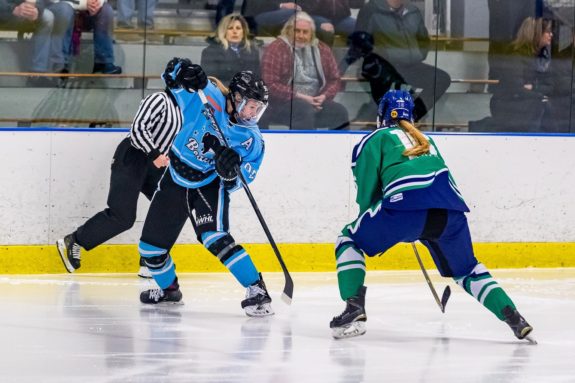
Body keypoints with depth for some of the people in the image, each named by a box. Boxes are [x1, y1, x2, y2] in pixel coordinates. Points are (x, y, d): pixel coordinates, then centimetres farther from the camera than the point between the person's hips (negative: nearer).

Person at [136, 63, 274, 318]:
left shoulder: (252, 141, -14)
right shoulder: (208, 97, -17)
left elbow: (236, 183, -13)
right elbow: (173, 74, -12)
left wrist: (231, 171, -36)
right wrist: (184, 73, -35)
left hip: (210, 184, -2)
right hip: (176, 178, 3)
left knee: (214, 237, -29)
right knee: (151, 246, 9)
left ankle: (257, 291, -28)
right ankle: (168, 288, 39)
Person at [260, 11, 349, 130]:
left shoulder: (322, 49, 11)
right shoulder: (276, 49, -5)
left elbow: (335, 79, 15)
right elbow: (270, 85, -12)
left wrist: (324, 96, -7)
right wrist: (299, 97, -18)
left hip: (315, 102, 5)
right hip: (283, 103, -5)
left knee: (340, 111, -21)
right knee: (306, 110, -35)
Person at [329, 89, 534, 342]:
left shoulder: (374, 140, 21)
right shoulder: (426, 141, 36)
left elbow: (367, 191, 14)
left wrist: (376, 235, 28)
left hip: (407, 205, -5)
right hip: (450, 209, 5)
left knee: (350, 241, 16)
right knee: (465, 269, 26)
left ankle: (354, 309, -2)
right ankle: (511, 315, 10)